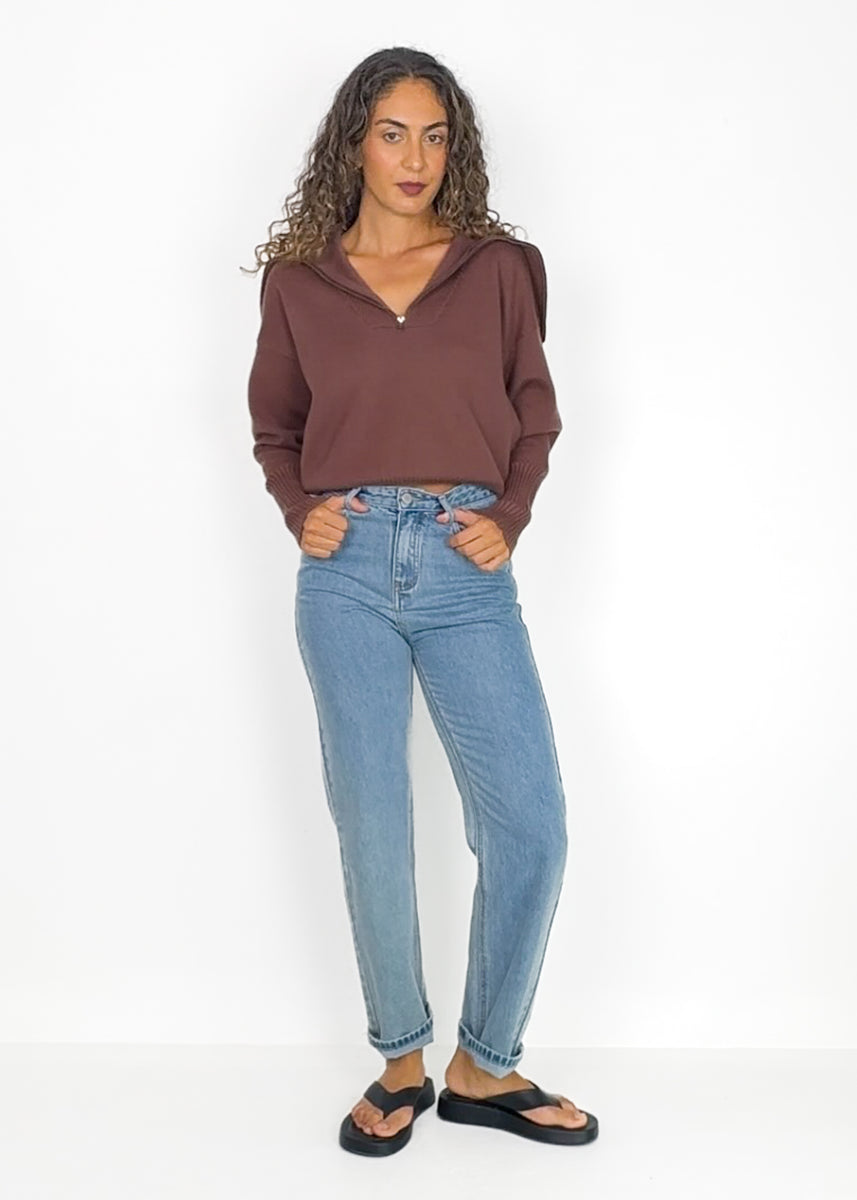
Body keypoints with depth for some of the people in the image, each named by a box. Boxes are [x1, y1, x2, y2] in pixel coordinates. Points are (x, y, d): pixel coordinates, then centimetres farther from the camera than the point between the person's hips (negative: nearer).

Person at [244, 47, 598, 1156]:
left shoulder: (498, 269, 9)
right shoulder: (298, 282, 9)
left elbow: (535, 414, 15)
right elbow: (274, 428, 19)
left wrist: (509, 518, 0)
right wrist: (298, 512, 1)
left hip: (466, 573, 1)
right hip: (348, 568, 0)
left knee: (529, 827, -4)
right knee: (372, 833, 3)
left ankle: (485, 1069, 16)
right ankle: (401, 1063, 23)